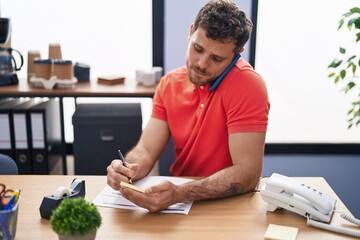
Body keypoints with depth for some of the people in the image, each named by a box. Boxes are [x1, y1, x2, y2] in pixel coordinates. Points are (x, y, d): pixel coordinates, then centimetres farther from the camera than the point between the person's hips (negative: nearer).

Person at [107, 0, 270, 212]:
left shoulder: (247, 85, -18)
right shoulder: (169, 83, -1)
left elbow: (248, 173, -23)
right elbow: (146, 151, -4)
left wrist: (179, 194, -35)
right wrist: (128, 170, -27)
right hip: (179, 197, 4)